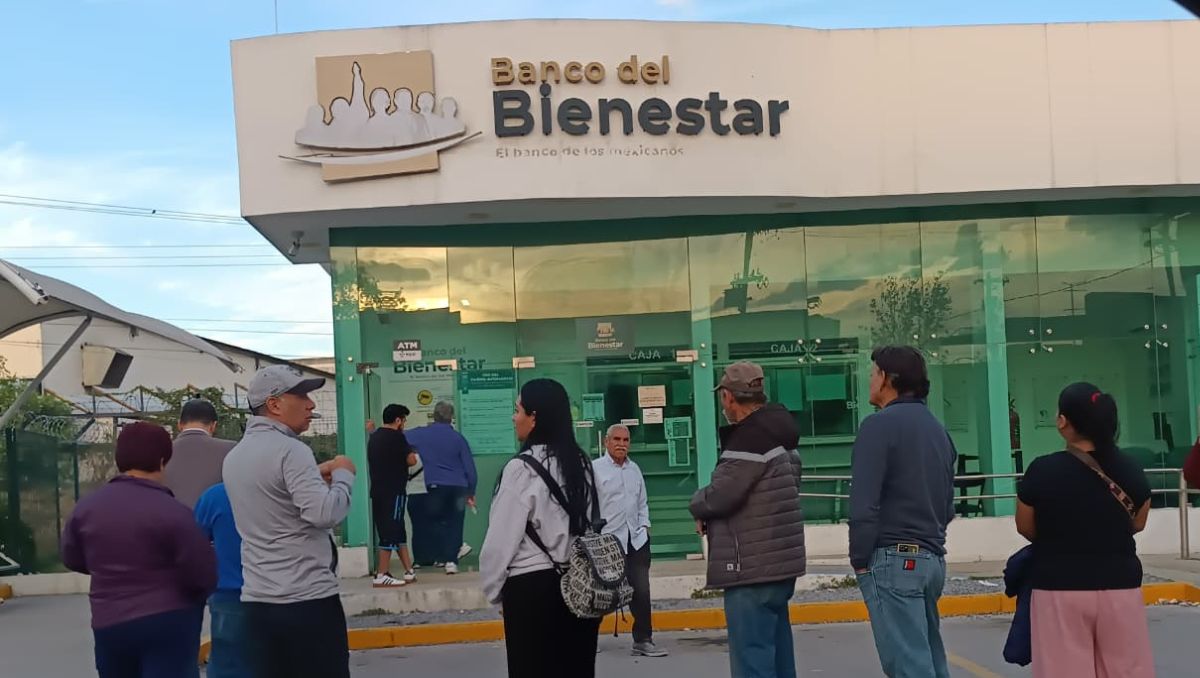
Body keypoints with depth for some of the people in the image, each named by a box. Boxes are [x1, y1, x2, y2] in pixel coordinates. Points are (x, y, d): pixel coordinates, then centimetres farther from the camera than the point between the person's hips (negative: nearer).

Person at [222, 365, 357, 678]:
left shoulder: (235, 456, 13)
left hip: (257, 600, 8)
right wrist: (343, 475, -6)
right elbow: (324, 514, -22)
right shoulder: (290, 450, -14)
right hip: (308, 599, -7)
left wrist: (315, 476, 16)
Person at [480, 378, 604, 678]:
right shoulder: (580, 463, 6)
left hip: (532, 588, -6)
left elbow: (502, 539, -11)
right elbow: (589, 524, 10)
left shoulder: (522, 468, -14)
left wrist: (493, 589, 2)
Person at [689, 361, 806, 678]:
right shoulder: (779, 435, 16)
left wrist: (698, 506, 2)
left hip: (752, 569, -10)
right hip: (779, 566, 10)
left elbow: (719, 495, -20)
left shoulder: (750, 438, -16)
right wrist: (710, 512, 6)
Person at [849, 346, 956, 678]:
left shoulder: (880, 424, -10)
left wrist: (860, 559, -7)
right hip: (933, 559, 8)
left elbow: (864, 503, -16)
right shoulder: (937, 428, 16)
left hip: (893, 560, -8)